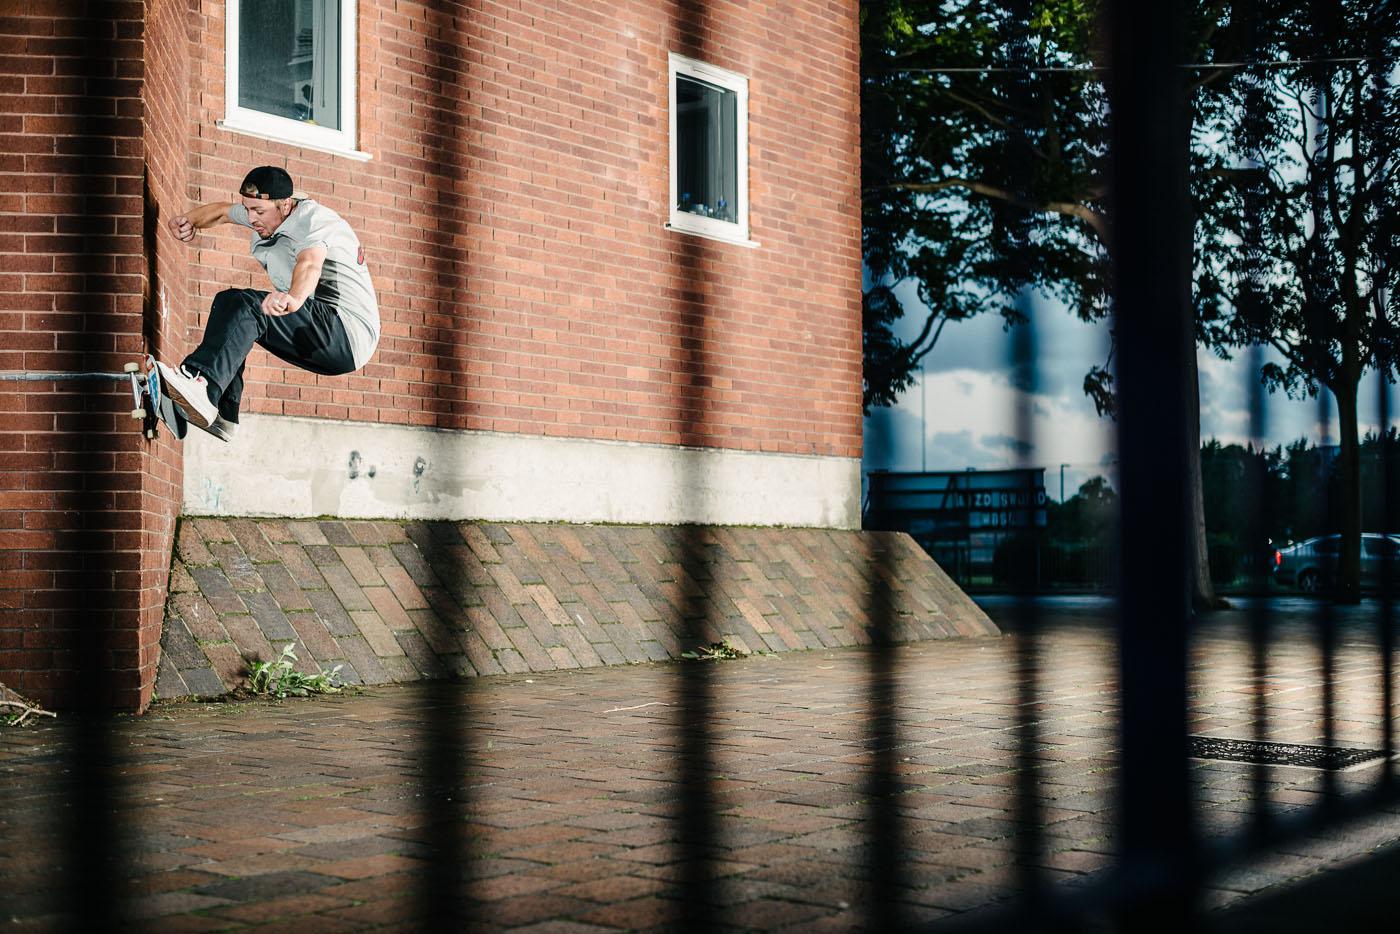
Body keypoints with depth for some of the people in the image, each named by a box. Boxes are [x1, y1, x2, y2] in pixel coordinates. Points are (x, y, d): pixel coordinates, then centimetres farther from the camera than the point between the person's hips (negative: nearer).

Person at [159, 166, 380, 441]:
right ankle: (220, 416, -5)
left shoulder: (312, 218, -15)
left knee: (245, 304, -25)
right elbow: (223, 210, 30)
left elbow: (310, 263, -37)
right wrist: (189, 221, 8)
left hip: (350, 332, -10)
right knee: (228, 303, 7)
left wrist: (294, 299, -58)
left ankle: (200, 383, -45)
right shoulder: (266, 211, 12)